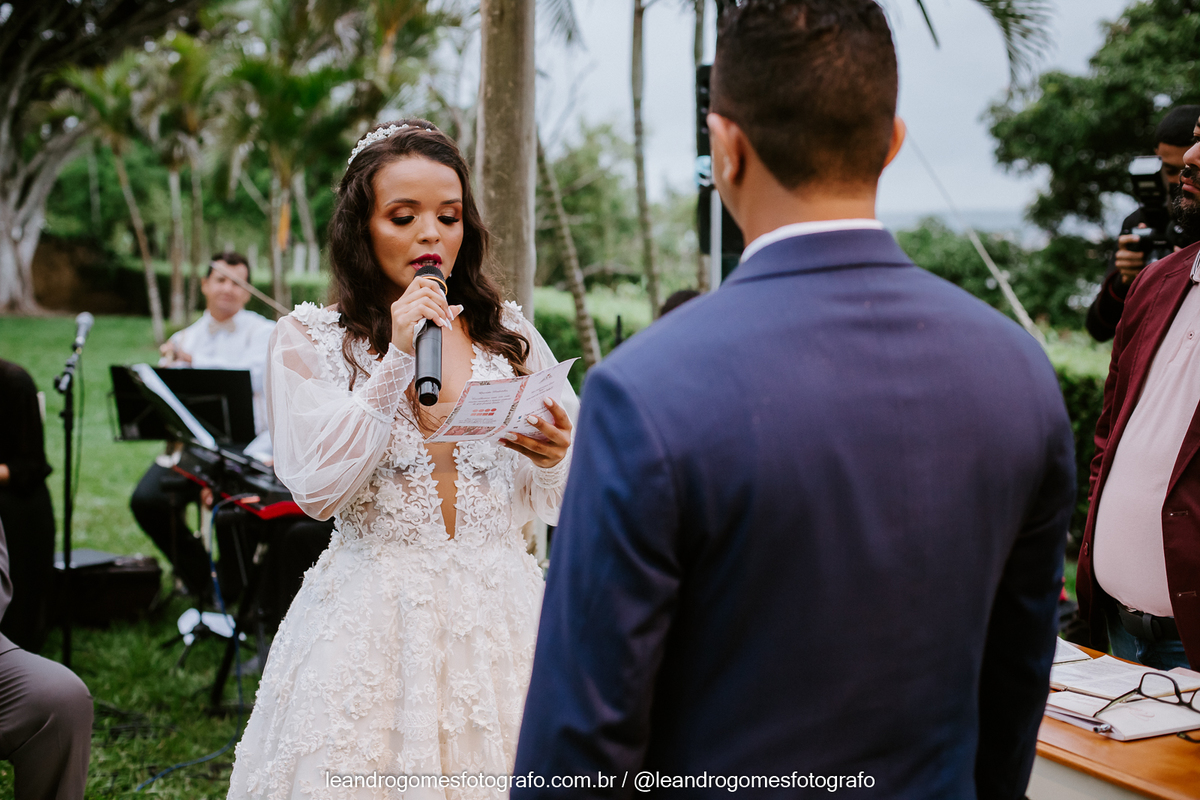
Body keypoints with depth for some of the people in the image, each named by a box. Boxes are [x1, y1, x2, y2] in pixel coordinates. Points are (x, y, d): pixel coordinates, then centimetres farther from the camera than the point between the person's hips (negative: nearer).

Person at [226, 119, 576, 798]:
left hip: (499, 612, 2)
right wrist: (397, 359, -13)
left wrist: (553, 458, -15)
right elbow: (318, 489, -11)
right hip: (371, 624, -2)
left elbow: (560, 505, 8)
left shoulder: (513, 336, 7)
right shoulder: (309, 340, 2)